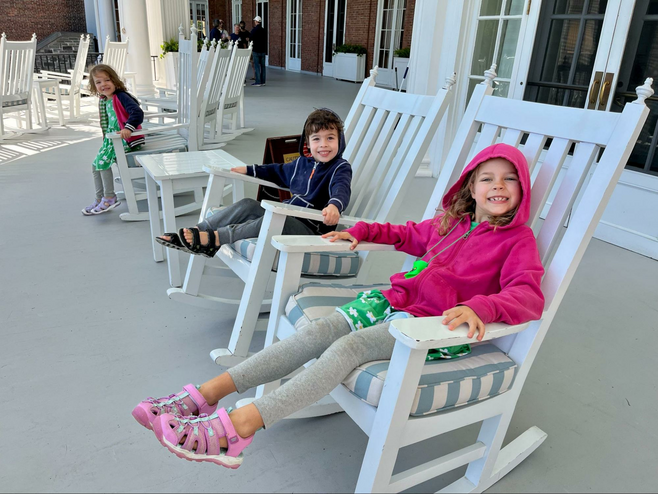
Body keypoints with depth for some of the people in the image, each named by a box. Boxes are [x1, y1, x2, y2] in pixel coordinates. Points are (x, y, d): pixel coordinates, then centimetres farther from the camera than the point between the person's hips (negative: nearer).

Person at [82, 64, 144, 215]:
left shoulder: (121, 96, -15)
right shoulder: (104, 101, 12)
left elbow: (137, 112, -30)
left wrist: (128, 128, -43)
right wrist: (106, 138, 15)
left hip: (126, 139, -10)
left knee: (103, 161, -20)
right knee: (95, 165, 11)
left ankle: (110, 198, -8)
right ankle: (99, 200, 21)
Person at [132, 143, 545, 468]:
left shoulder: (518, 240, -3)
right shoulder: (450, 221, 16)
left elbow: (529, 297, -19)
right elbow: (410, 234, 34)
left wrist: (479, 308, -38)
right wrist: (360, 231, 24)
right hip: (394, 301, 6)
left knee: (349, 346, -29)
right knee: (317, 333, -14)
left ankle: (238, 426, -35)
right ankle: (206, 395, -16)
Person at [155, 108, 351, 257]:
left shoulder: (340, 169, -6)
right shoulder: (303, 163, 16)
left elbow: (341, 190, -29)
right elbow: (280, 171, 36)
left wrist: (334, 205, -53)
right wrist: (248, 170, 36)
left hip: (310, 229, -7)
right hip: (287, 217, 7)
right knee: (247, 205, -6)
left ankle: (214, 238, -34)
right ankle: (196, 231, -14)